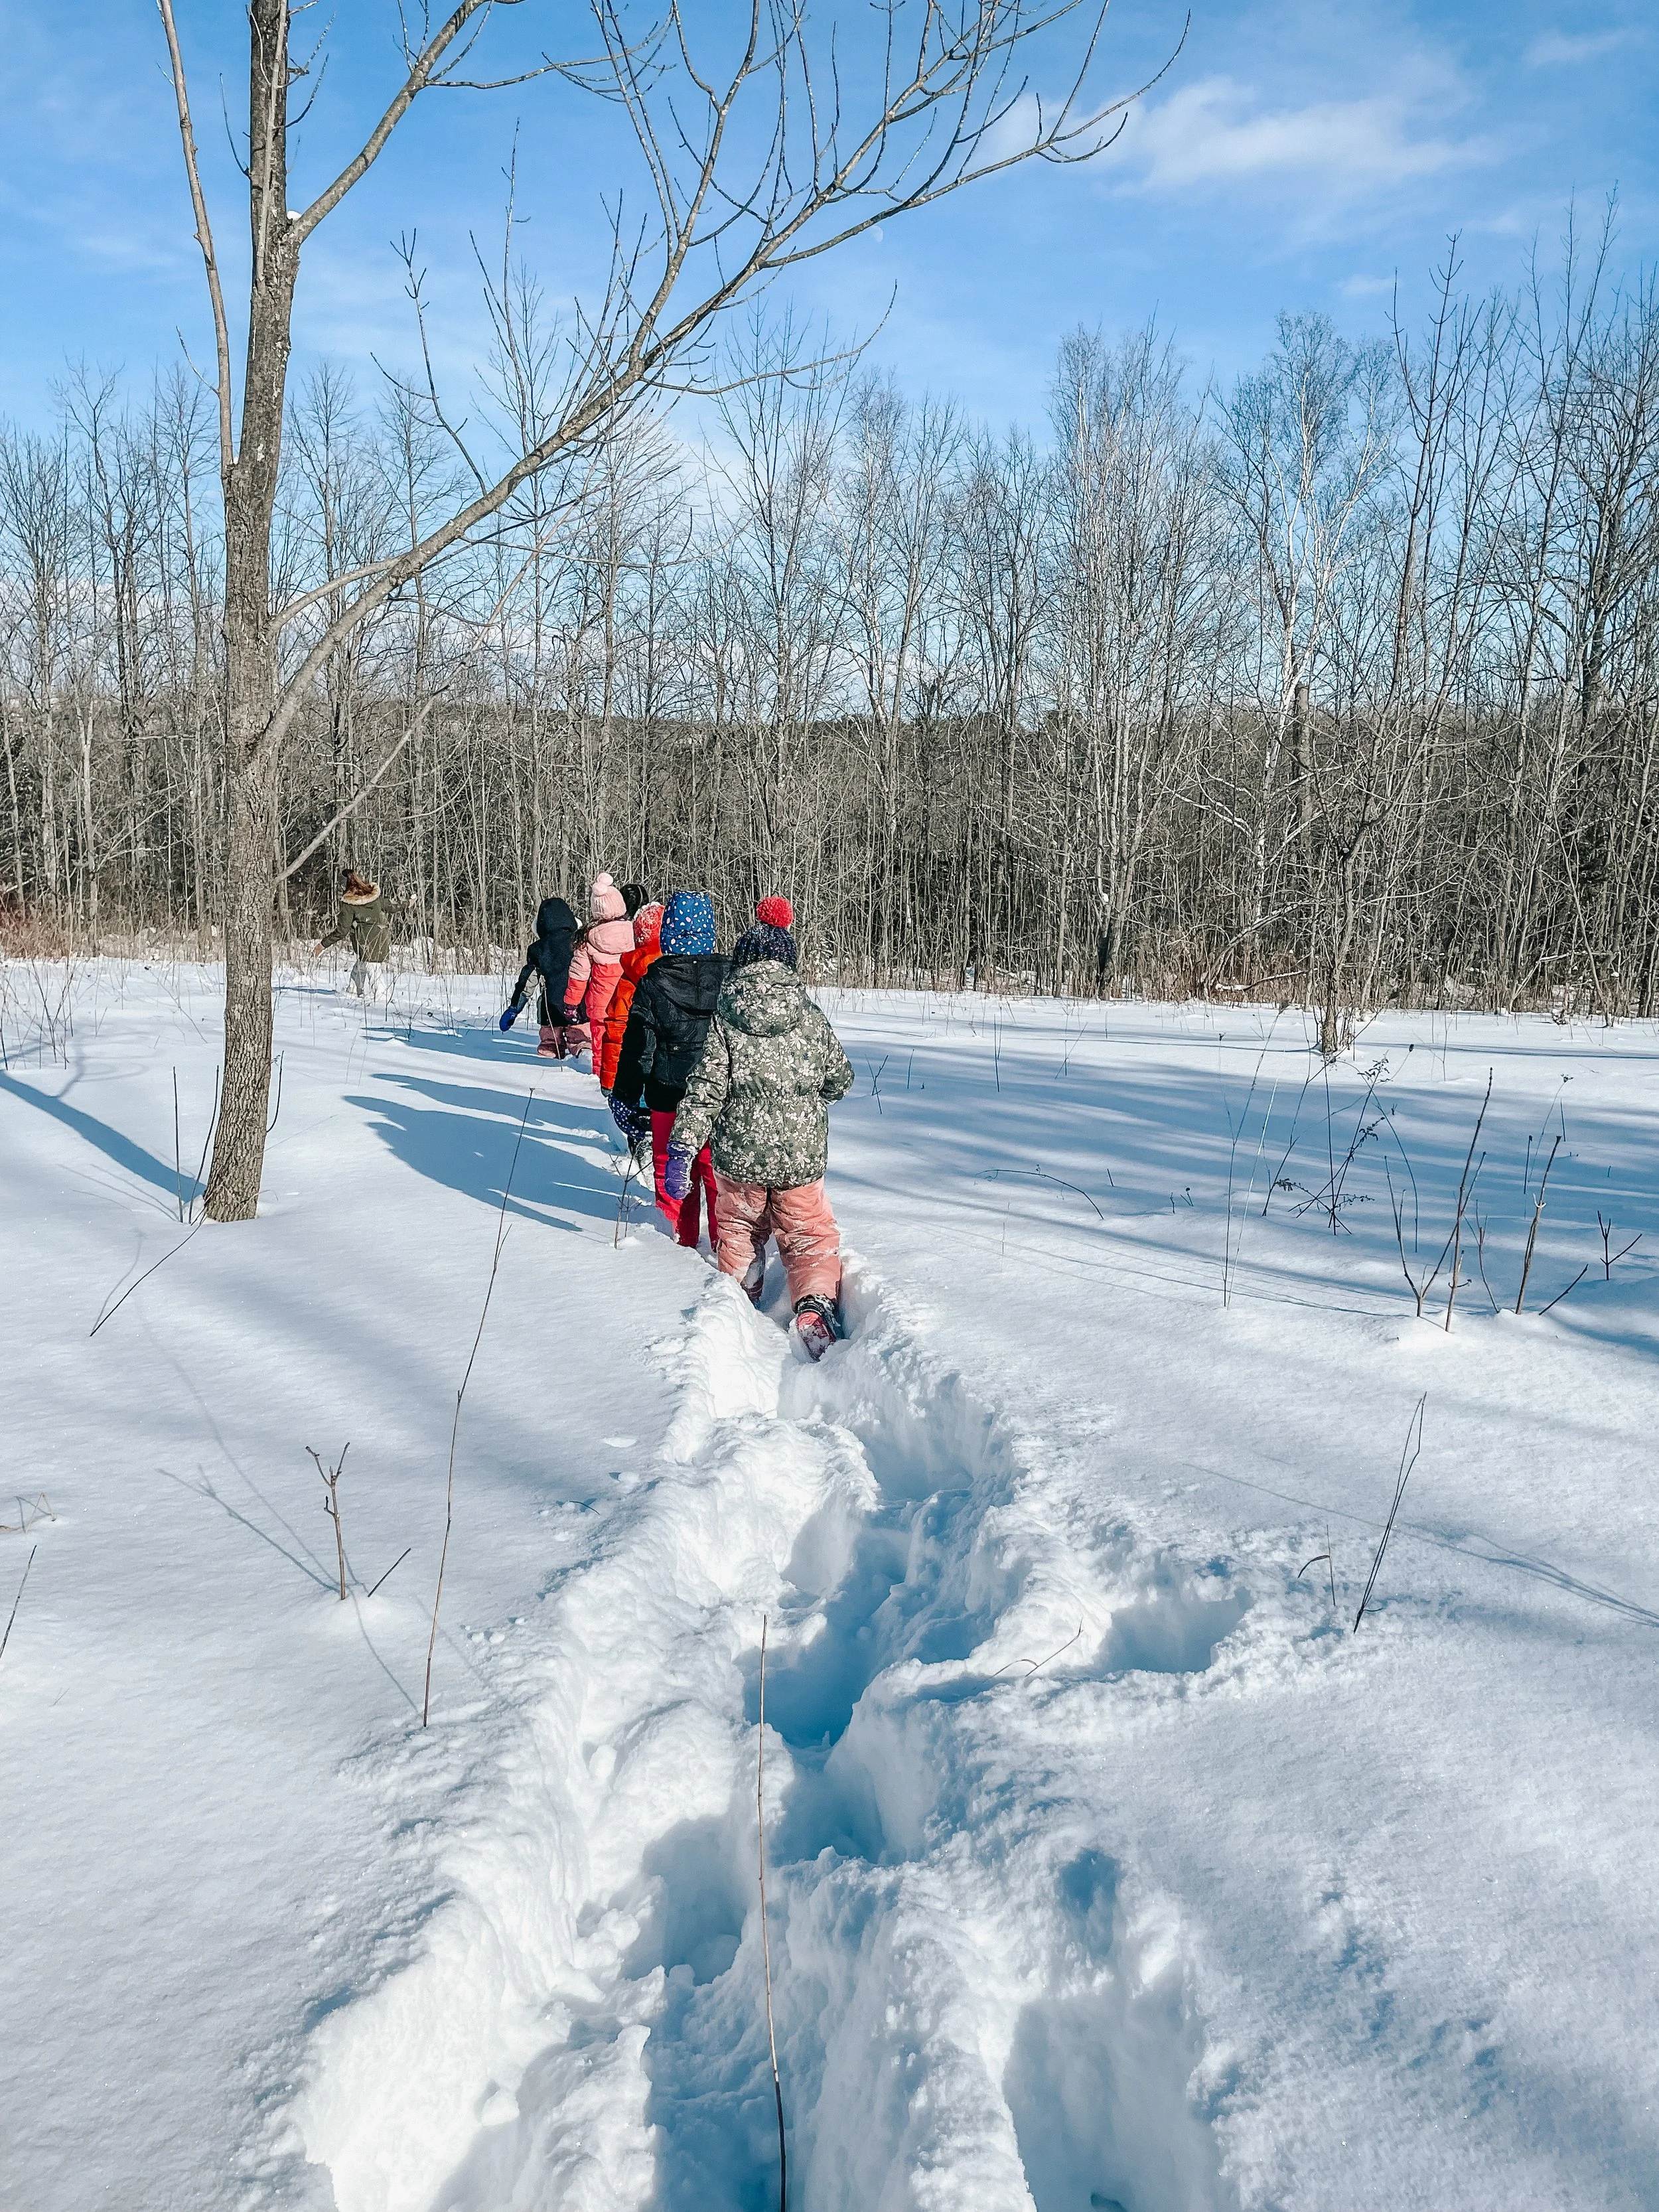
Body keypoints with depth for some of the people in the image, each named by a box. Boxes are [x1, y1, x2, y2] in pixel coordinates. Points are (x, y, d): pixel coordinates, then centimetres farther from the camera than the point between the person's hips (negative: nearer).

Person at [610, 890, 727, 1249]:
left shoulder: (652, 984, -9)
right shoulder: (729, 977, -5)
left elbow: (637, 1049, -6)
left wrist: (626, 1099, 3)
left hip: (669, 1097, -1)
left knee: (671, 1172, 13)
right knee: (719, 1173, 11)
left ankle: (680, 1244, 22)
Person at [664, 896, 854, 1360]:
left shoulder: (722, 1019, -7)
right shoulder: (812, 1018, -2)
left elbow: (705, 1089, -12)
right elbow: (840, 1082, 9)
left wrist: (682, 1147, -10)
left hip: (738, 1154, 0)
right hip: (801, 1156, 0)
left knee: (740, 1229, 26)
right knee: (811, 1238, 11)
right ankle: (815, 1305, -9)